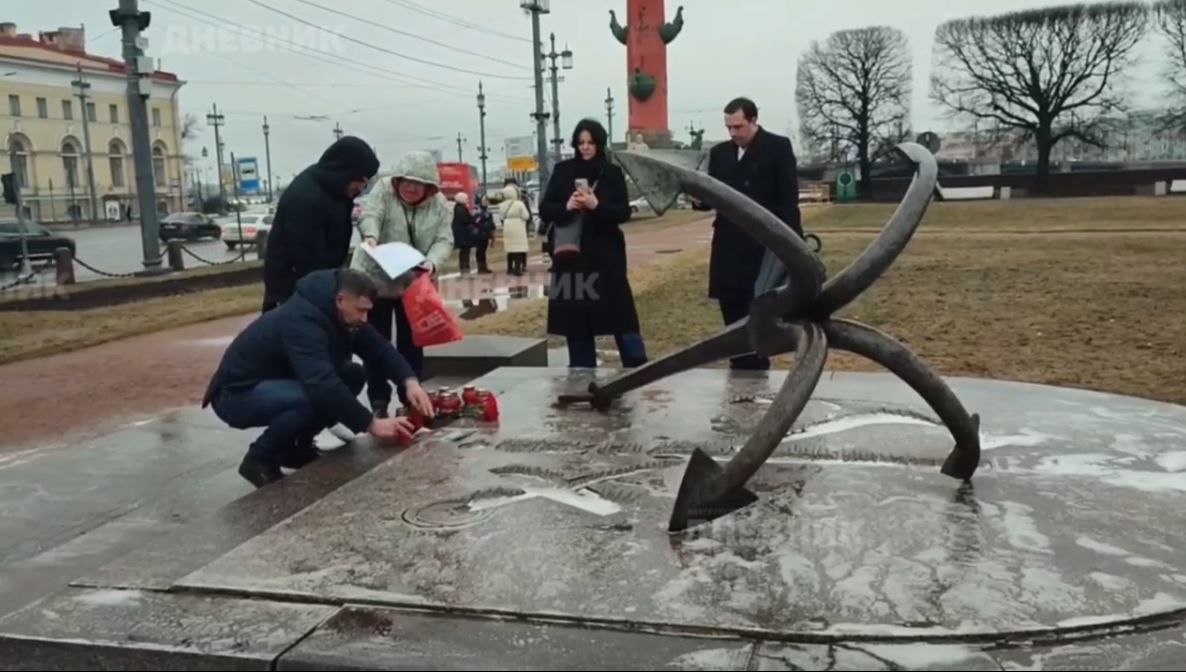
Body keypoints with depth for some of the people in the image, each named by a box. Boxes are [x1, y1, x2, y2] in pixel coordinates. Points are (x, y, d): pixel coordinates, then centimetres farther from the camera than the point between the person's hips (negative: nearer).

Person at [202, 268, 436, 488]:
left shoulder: (342, 315, -5)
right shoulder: (301, 321, -32)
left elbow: (380, 350, -5)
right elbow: (321, 385, -42)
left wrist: (410, 381, -24)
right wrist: (371, 425, -41)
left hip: (278, 384, 9)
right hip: (236, 395, -9)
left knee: (353, 376, -5)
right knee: (312, 398, -35)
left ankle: (294, 447, 6)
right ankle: (258, 459, -10)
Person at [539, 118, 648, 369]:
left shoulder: (612, 173, 2)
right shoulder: (562, 171, 5)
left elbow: (624, 212, -4)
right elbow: (544, 210, 3)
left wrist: (596, 205, -20)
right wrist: (566, 207, -16)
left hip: (605, 256, -1)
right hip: (571, 256, 2)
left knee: (620, 314, -2)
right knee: (575, 319, 6)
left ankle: (638, 368, 8)